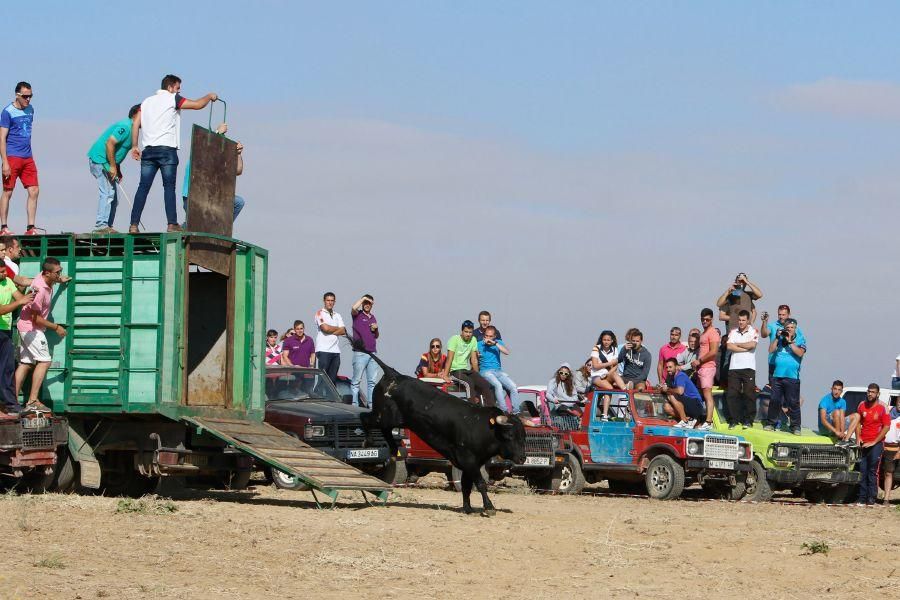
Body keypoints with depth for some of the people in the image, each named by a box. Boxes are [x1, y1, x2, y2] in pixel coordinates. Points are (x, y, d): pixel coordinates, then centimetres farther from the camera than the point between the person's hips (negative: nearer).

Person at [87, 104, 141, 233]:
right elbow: (110, 143, -25)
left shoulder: (130, 128, 15)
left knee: (113, 196, 10)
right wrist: (112, 167, -23)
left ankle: (107, 226, 11)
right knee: (107, 193, -15)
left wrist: (117, 169, 19)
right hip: (100, 160, -11)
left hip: (106, 163, 11)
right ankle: (101, 225, -18)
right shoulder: (125, 126, -17)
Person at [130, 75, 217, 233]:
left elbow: (136, 124, 11)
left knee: (143, 187, 1)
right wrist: (209, 96, 18)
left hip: (148, 150, 5)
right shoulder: (172, 99, 2)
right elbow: (197, 105, 0)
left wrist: (134, 146, 11)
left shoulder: (147, 101, 19)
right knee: (169, 187, -2)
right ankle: (172, 223, -10)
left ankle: (134, 224, -7)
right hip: (167, 149, -5)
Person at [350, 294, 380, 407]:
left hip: (372, 353, 6)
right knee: (356, 381, -5)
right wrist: (363, 298, -8)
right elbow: (353, 308, -21)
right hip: (360, 353, -6)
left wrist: (376, 329, 5)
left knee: (372, 381, 6)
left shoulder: (373, 317, 21)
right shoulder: (357, 315, 3)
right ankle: (354, 405, -5)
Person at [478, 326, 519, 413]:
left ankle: (516, 412, -16)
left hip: (498, 371, 4)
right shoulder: (479, 344, 7)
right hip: (485, 371, -4)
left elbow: (507, 352, -5)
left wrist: (495, 343, -11)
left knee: (513, 387, -19)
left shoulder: (498, 342, 14)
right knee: (498, 385, -33)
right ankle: (504, 412, -36)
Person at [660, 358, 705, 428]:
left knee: (672, 397, -25)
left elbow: (680, 391, -31)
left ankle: (684, 421, -17)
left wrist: (668, 390, -14)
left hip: (696, 404, -9)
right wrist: (663, 388, -4)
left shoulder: (680, 376, -15)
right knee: (667, 407, -1)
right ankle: (689, 419, 0)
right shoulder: (672, 377, 14)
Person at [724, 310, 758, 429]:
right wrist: (745, 348, -7)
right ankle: (734, 420, 9)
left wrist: (737, 344, -2)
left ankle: (748, 420, 4)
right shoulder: (733, 332, 12)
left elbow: (752, 344, -12)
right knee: (732, 394, 0)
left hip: (748, 367, -3)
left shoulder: (754, 331, 5)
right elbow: (729, 346, -2)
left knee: (749, 394, -4)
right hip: (734, 367, 3)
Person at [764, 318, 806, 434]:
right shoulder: (780, 339, 14)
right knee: (775, 401, 5)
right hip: (777, 375, 3)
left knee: (793, 402, -5)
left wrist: (790, 342, -12)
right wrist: (777, 338, -1)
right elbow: (771, 350, 6)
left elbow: (800, 353, -11)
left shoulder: (800, 341, 5)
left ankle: (795, 426, -1)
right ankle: (771, 423, 13)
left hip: (792, 377, -3)